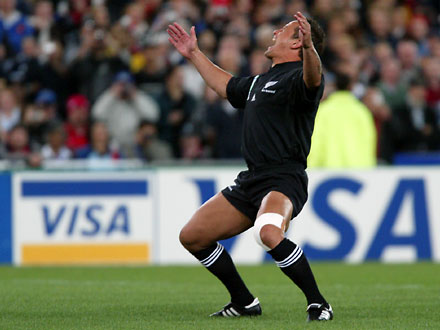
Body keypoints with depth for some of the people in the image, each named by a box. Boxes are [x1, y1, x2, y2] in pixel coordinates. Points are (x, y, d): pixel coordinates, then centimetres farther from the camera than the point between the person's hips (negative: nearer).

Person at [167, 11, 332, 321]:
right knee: (192, 236, 9)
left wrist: (309, 46, -51)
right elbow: (227, 86, 41)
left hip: (284, 179, -10)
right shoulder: (260, 82, 22)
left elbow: (312, 79, -32)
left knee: (269, 233, -39)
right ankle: (244, 302, 22)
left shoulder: (296, 76, -7)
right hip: (251, 179, 10)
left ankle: (318, 304, -24)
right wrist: (194, 54, 44)